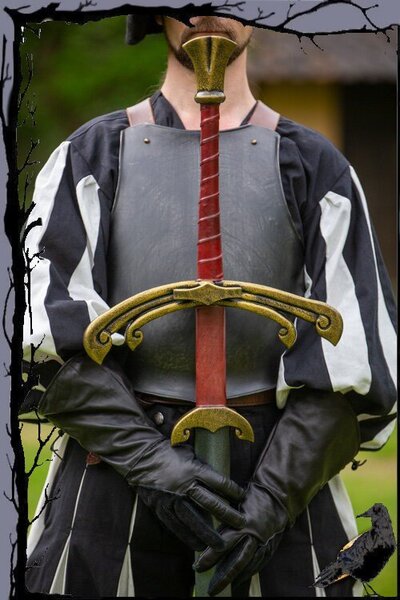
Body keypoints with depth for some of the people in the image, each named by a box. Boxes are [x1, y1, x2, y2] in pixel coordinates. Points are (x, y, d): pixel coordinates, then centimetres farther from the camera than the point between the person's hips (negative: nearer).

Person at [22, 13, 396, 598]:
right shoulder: (92, 156, 8)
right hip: (116, 478, 0)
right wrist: (150, 461, -15)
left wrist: (274, 498, -12)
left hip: (281, 477, 0)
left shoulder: (314, 166, 7)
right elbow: (52, 336, -3)